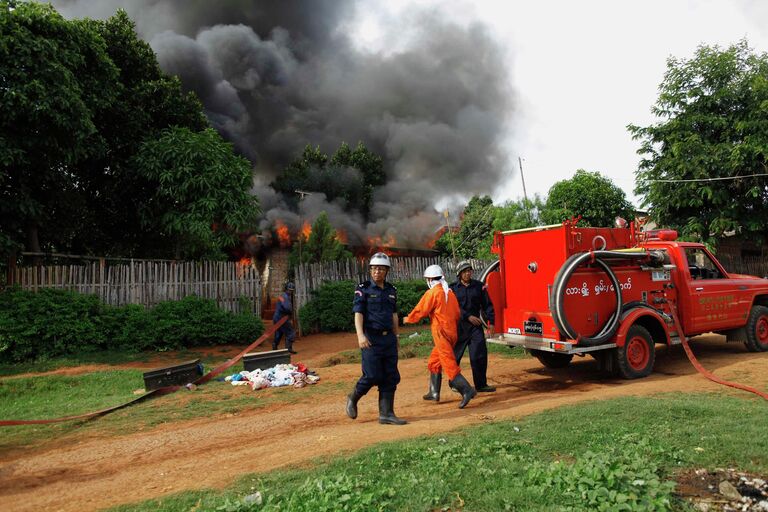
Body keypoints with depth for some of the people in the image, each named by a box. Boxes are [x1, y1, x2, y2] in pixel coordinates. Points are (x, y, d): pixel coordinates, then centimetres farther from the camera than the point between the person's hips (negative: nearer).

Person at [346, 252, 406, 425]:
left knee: (391, 377, 4)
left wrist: (395, 337, 20)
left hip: (389, 338, 6)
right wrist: (360, 335, -24)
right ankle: (353, 398, 21)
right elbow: (358, 313, -10)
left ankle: (386, 414, 13)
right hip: (371, 339, -5)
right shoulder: (363, 289, -3)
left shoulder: (391, 290, 13)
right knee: (373, 376, -7)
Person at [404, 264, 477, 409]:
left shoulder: (432, 293, -11)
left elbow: (420, 311, -7)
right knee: (434, 362, 19)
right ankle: (434, 393, 25)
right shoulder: (450, 292, 12)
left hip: (441, 332, -8)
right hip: (452, 331, 8)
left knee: (449, 364, -10)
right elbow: (457, 313, 13)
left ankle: (467, 390, -18)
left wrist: (408, 319, 10)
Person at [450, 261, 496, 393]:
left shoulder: (479, 286, 5)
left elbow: (487, 304, 6)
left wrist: (491, 322, -1)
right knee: (455, 355, 8)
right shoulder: (453, 288, -1)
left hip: (475, 325, 2)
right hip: (458, 326, -1)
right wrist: (468, 316, -18)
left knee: (480, 354, -7)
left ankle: (481, 384, 3)